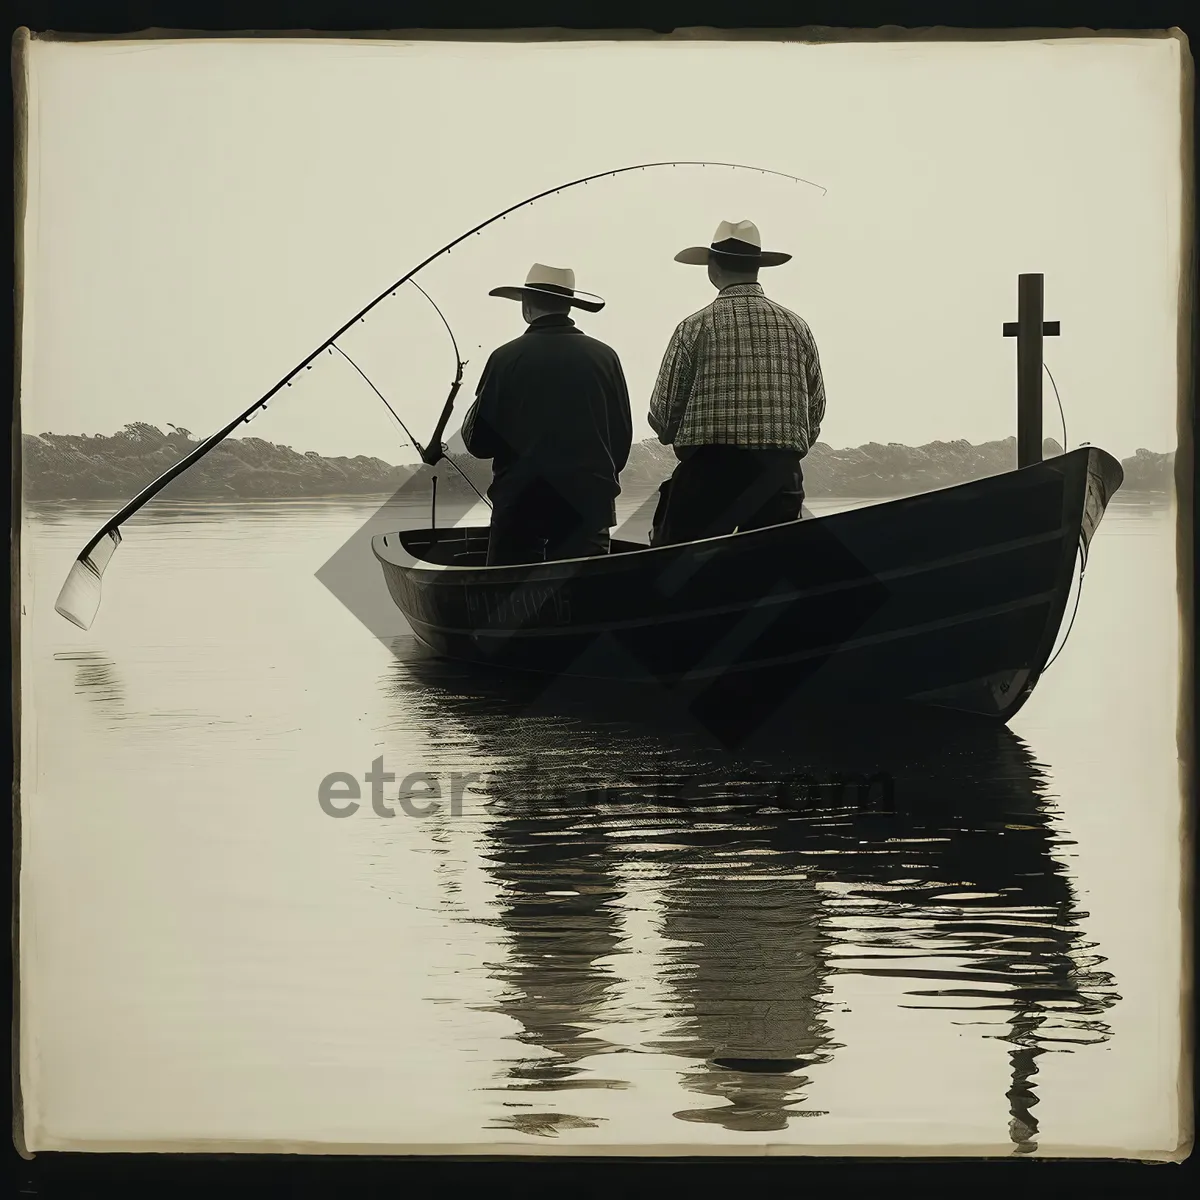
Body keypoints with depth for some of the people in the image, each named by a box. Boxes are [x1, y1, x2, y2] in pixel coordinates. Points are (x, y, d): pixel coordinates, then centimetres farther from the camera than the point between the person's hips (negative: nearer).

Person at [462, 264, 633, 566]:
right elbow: (623, 441, 7)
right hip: (588, 504, 2)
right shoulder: (605, 357, 0)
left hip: (518, 506, -1)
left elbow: (478, 442, -1)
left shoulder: (506, 358, -6)